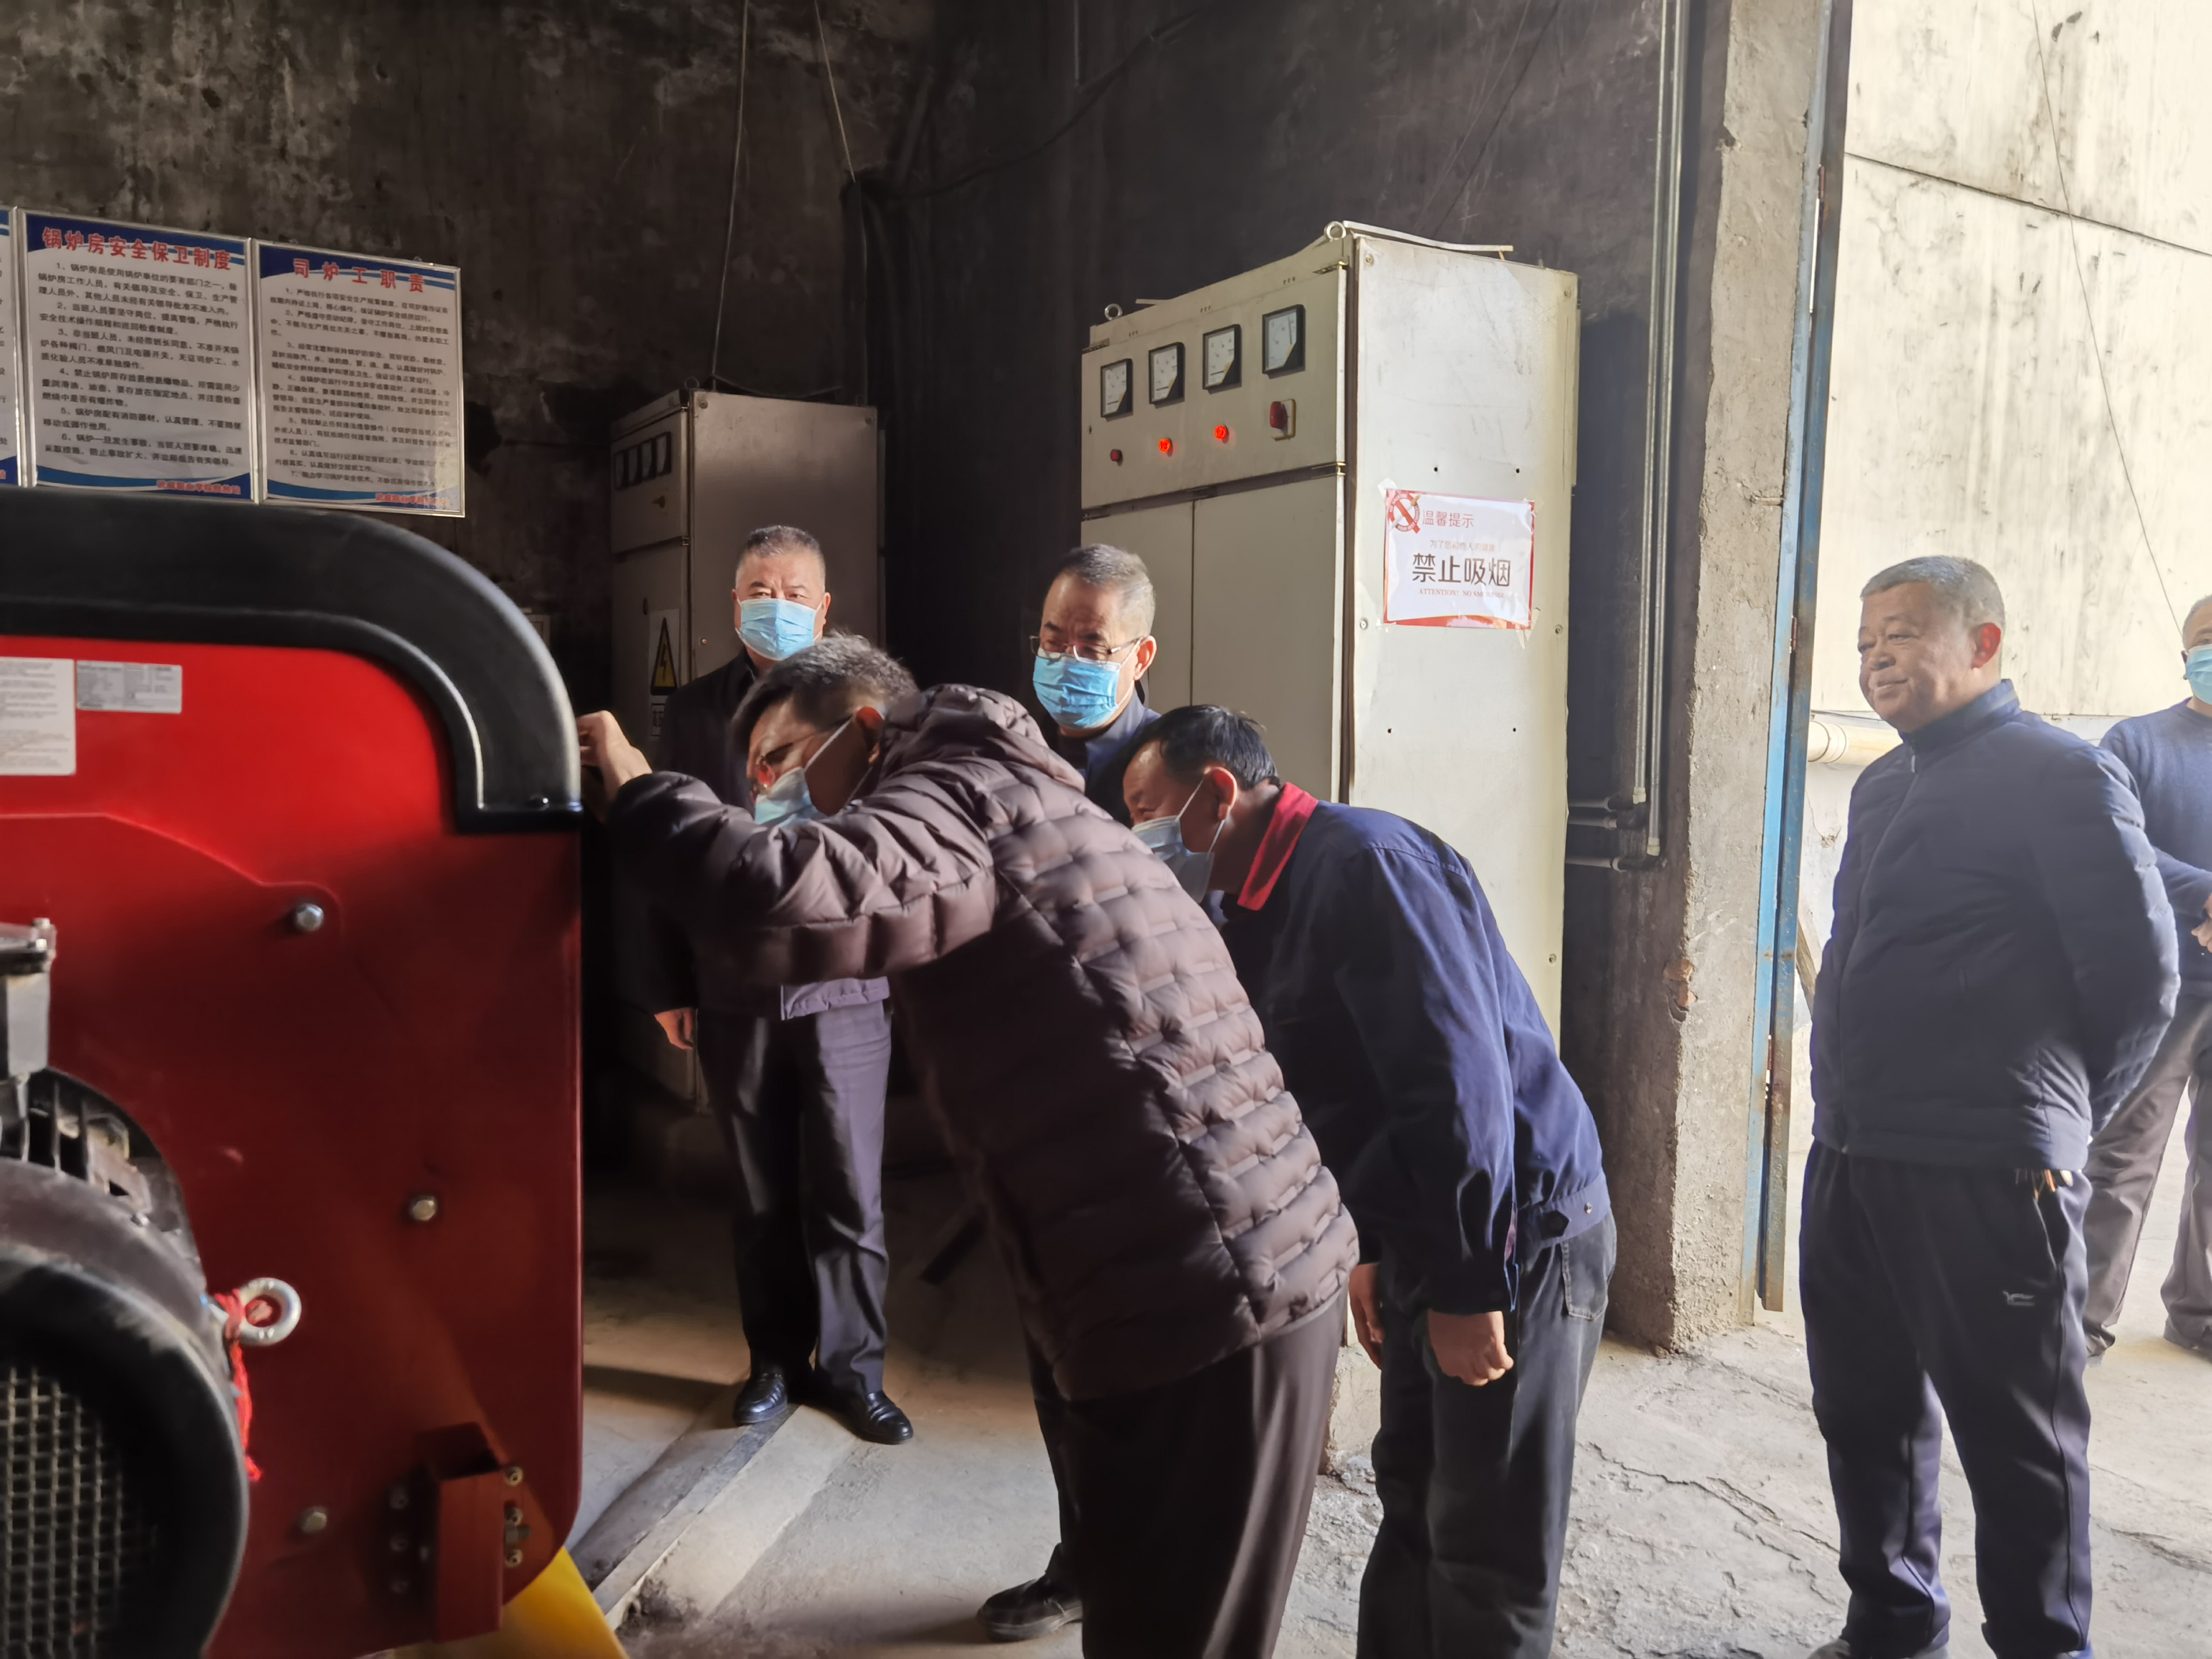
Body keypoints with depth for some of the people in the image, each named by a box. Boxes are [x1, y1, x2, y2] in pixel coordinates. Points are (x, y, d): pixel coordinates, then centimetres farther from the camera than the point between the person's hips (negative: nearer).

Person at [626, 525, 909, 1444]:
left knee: (850, 1192, 4)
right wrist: (666, 984, 4)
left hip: (843, 987, -2)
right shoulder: (692, 710, 7)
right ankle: (777, 1360, 29)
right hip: (733, 995, 2)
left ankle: (852, 1366, 20)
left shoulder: (871, 699, 0)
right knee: (762, 1194, 13)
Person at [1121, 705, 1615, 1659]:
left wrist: (1469, 1285, -23)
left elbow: (1459, 1073, -26)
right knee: (1414, 1506, 18)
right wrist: (1376, 1251, 16)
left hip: (1517, 1232, -9)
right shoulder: (1265, 902, 10)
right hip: (1430, 1239, 9)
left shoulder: (1364, 865, -20)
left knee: (1489, 1553, 2)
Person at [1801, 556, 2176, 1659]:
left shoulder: (2060, 775, -9)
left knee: (2019, 1441, 6)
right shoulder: (1883, 785, 15)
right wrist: (1856, 1111, 13)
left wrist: (2054, 1116, 2)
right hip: (1848, 1160, 8)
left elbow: (2137, 974, -9)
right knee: (1867, 1413, 18)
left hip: (1987, 1178, -8)